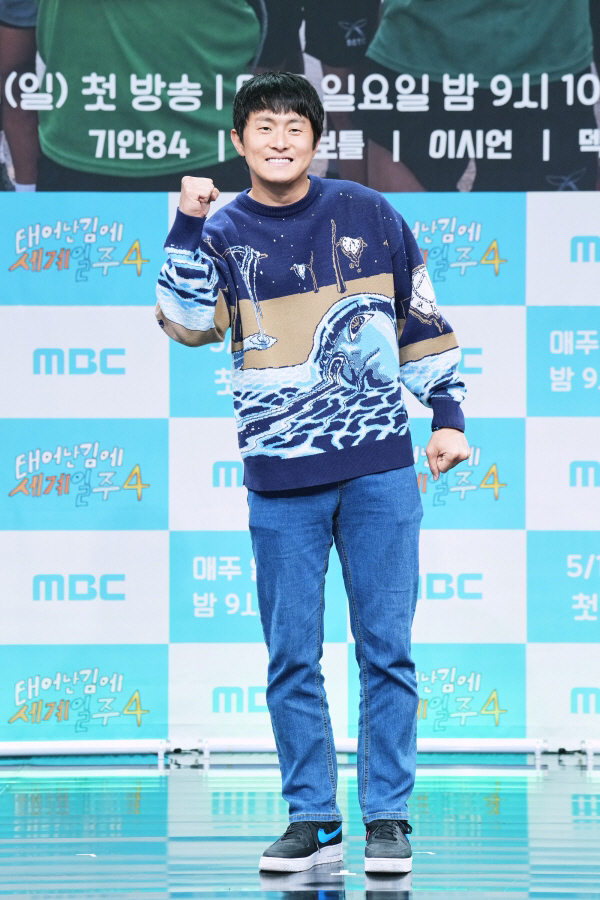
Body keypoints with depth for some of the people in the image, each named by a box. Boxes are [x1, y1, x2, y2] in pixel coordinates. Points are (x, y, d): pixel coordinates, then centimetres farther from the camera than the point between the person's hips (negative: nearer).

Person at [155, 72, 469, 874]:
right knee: (292, 657, 2)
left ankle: (387, 817, 8)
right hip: (280, 480, 0)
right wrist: (187, 228, -18)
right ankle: (311, 818, 11)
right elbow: (187, 322, -13)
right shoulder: (223, 233, 4)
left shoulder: (367, 214, 5)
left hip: (378, 470, 0)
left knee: (386, 647, 0)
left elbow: (421, 319, 12)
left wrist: (447, 414, 9)